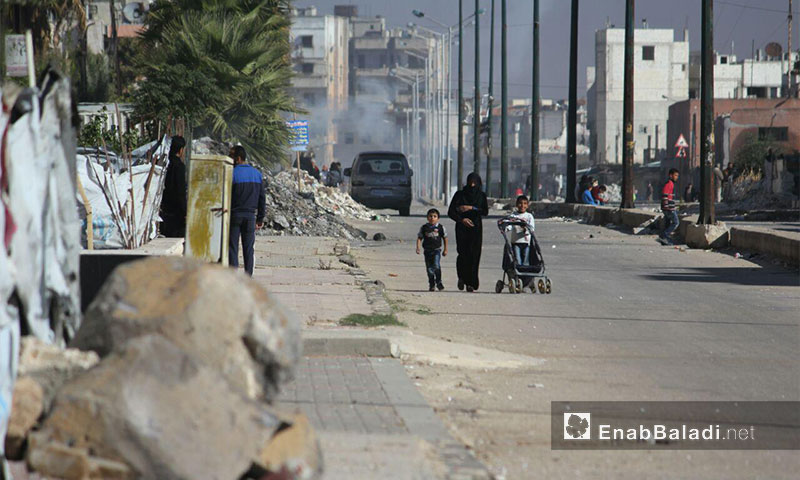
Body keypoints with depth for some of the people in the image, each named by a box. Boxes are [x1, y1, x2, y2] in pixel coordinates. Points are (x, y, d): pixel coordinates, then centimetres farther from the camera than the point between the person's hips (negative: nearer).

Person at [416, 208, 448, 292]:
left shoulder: (440, 227, -1)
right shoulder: (424, 228, 2)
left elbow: (445, 238, 9)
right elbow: (419, 238, 6)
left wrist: (445, 250, 10)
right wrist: (418, 248, -7)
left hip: (437, 250, -2)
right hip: (427, 250, 2)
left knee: (436, 266, -19)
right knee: (429, 269, 6)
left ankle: (439, 282, -5)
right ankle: (431, 285, 19)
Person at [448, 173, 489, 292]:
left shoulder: (481, 196, 7)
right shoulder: (459, 194, 3)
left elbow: (485, 212, -4)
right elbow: (451, 212, 0)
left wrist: (471, 208, -14)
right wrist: (461, 219, -16)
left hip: (476, 228, 1)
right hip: (462, 228, -1)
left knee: (474, 255, -8)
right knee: (463, 253, -13)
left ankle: (471, 283, -2)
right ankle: (462, 277, 12)